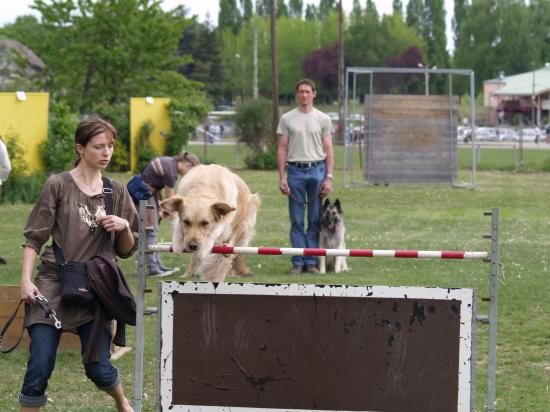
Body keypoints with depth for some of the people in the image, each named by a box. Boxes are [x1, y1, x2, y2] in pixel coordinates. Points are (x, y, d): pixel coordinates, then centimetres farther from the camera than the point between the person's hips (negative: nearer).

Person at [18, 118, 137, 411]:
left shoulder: (116, 192, 10)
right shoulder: (58, 185, 0)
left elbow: (126, 251, 14)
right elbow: (34, 238, 0)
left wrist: (125, 227, -6)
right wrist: (26, 280, -11)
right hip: (54, 284, -2)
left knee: (99, 369, -1)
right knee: (39, 369, -9)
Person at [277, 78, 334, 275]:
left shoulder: (323, 119, 5)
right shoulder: (287, 119, 4)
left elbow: (328, 150, 4)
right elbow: (282, 149, 3)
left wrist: (329, 177, -5)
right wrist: (282, 177, -5)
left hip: (317, 170, 0)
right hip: (296, 171, 0)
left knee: (315, 220, 3)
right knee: (297, 221, 2)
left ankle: (311, 262, 8)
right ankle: (298, 262, 6)